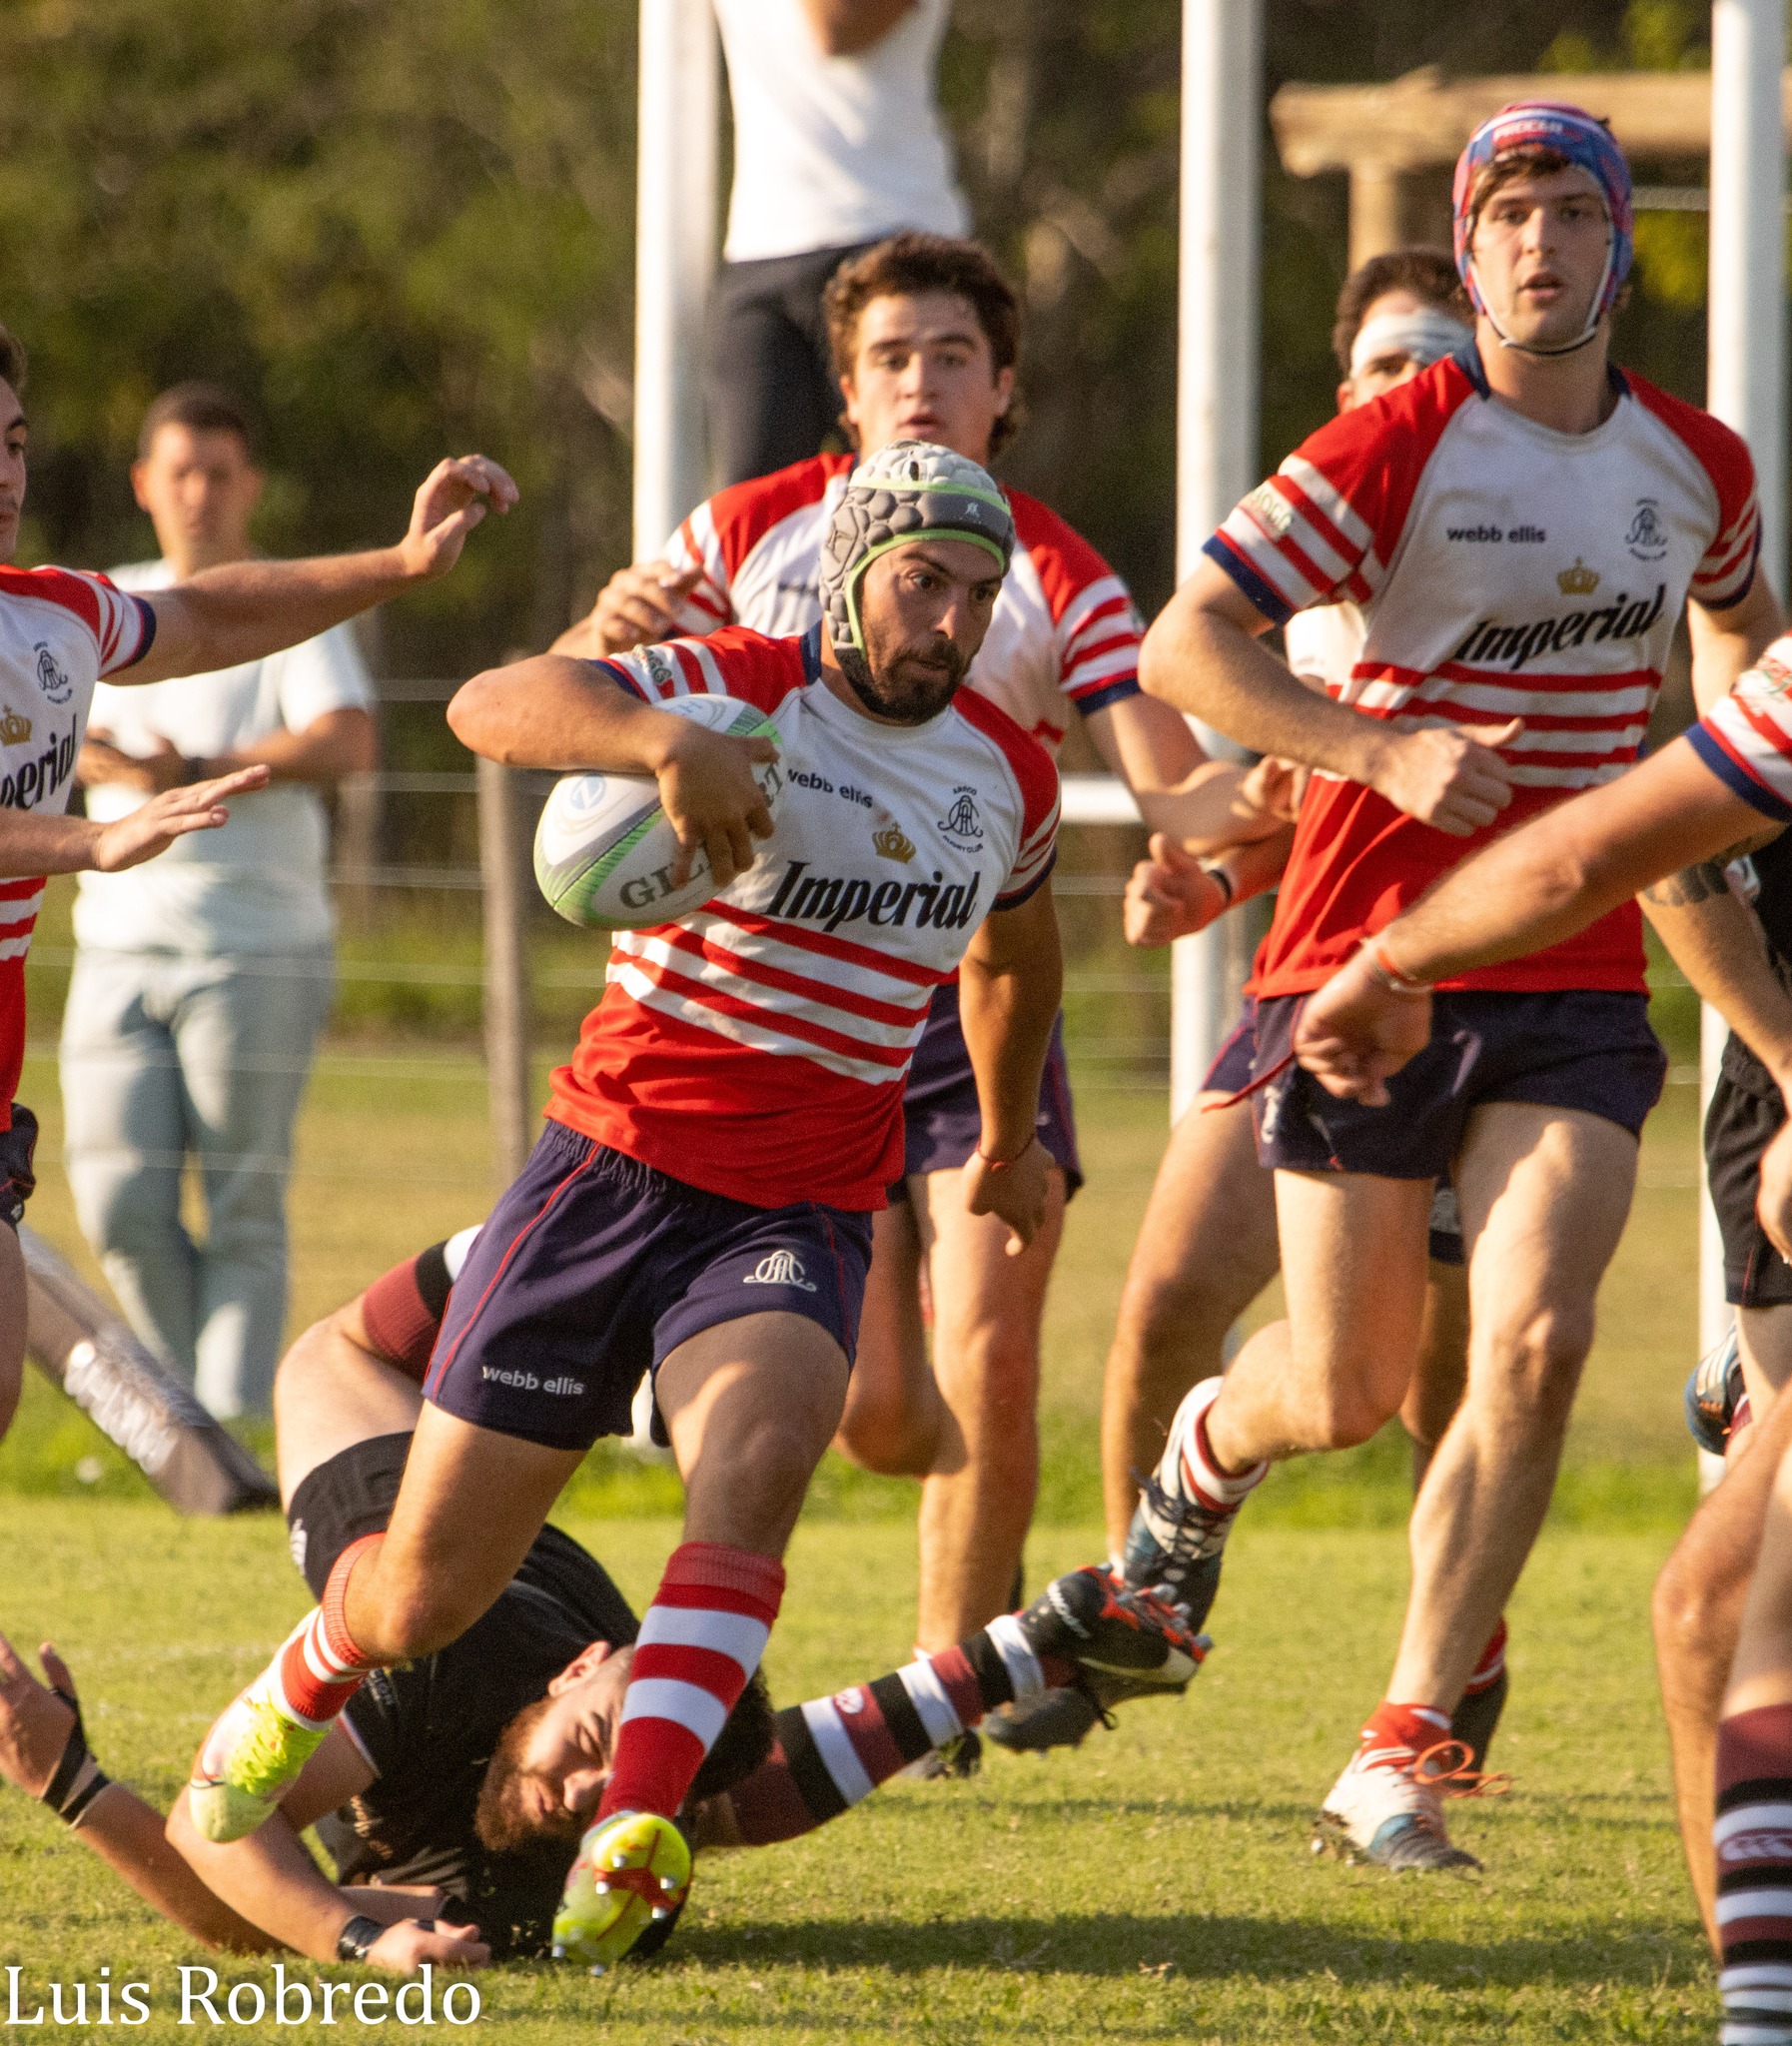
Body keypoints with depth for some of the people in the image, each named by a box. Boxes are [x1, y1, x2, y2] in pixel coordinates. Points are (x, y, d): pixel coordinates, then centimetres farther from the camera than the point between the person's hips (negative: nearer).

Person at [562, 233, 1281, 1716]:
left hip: (979, 1002, -1)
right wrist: (610, 634, -17)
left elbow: (1173, 790, -13)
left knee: (987, 1362, -15)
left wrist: (1257, 796, -36)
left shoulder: (1055, 580, -3)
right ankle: (987, 1531, 33)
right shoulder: (756, 532, 2)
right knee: (878, 1411, -4)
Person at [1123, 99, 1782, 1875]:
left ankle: (1399, 1759, -12)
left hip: (1576, 979, 3)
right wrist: (1382, 747, -25)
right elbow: (1183, 647, -14)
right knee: (1347, 1393, 3)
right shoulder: (1397, 447, -10)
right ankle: (1215, 1442, 43)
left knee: (1535, 1343, -18)